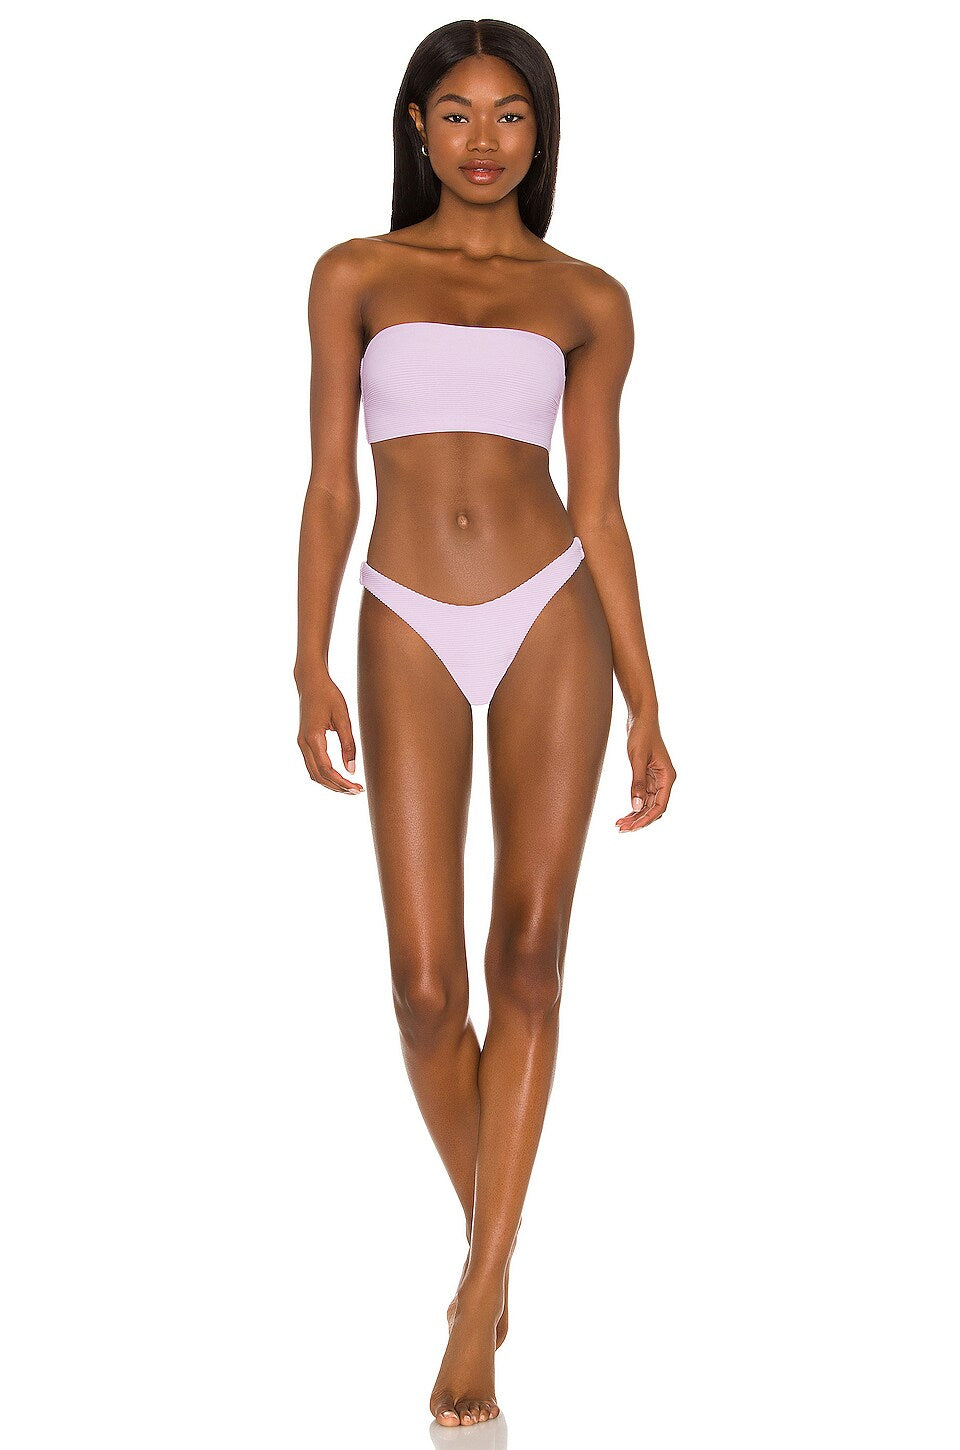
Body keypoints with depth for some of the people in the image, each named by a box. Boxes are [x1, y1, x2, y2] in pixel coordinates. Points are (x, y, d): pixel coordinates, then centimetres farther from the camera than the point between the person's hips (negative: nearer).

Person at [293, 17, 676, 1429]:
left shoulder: (588, 300, 9)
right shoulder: (357, 276, 9)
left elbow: (600, 507, 7)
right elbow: (331, 483, 5)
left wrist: (646, 705, 3)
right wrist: (311, 667, -6)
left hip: (553, 622, 0)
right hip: (409, 635, 0)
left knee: (527, 958, -5)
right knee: (426, 986, -3)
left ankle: (479, 1298, 2)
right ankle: (490, 1234, 23)